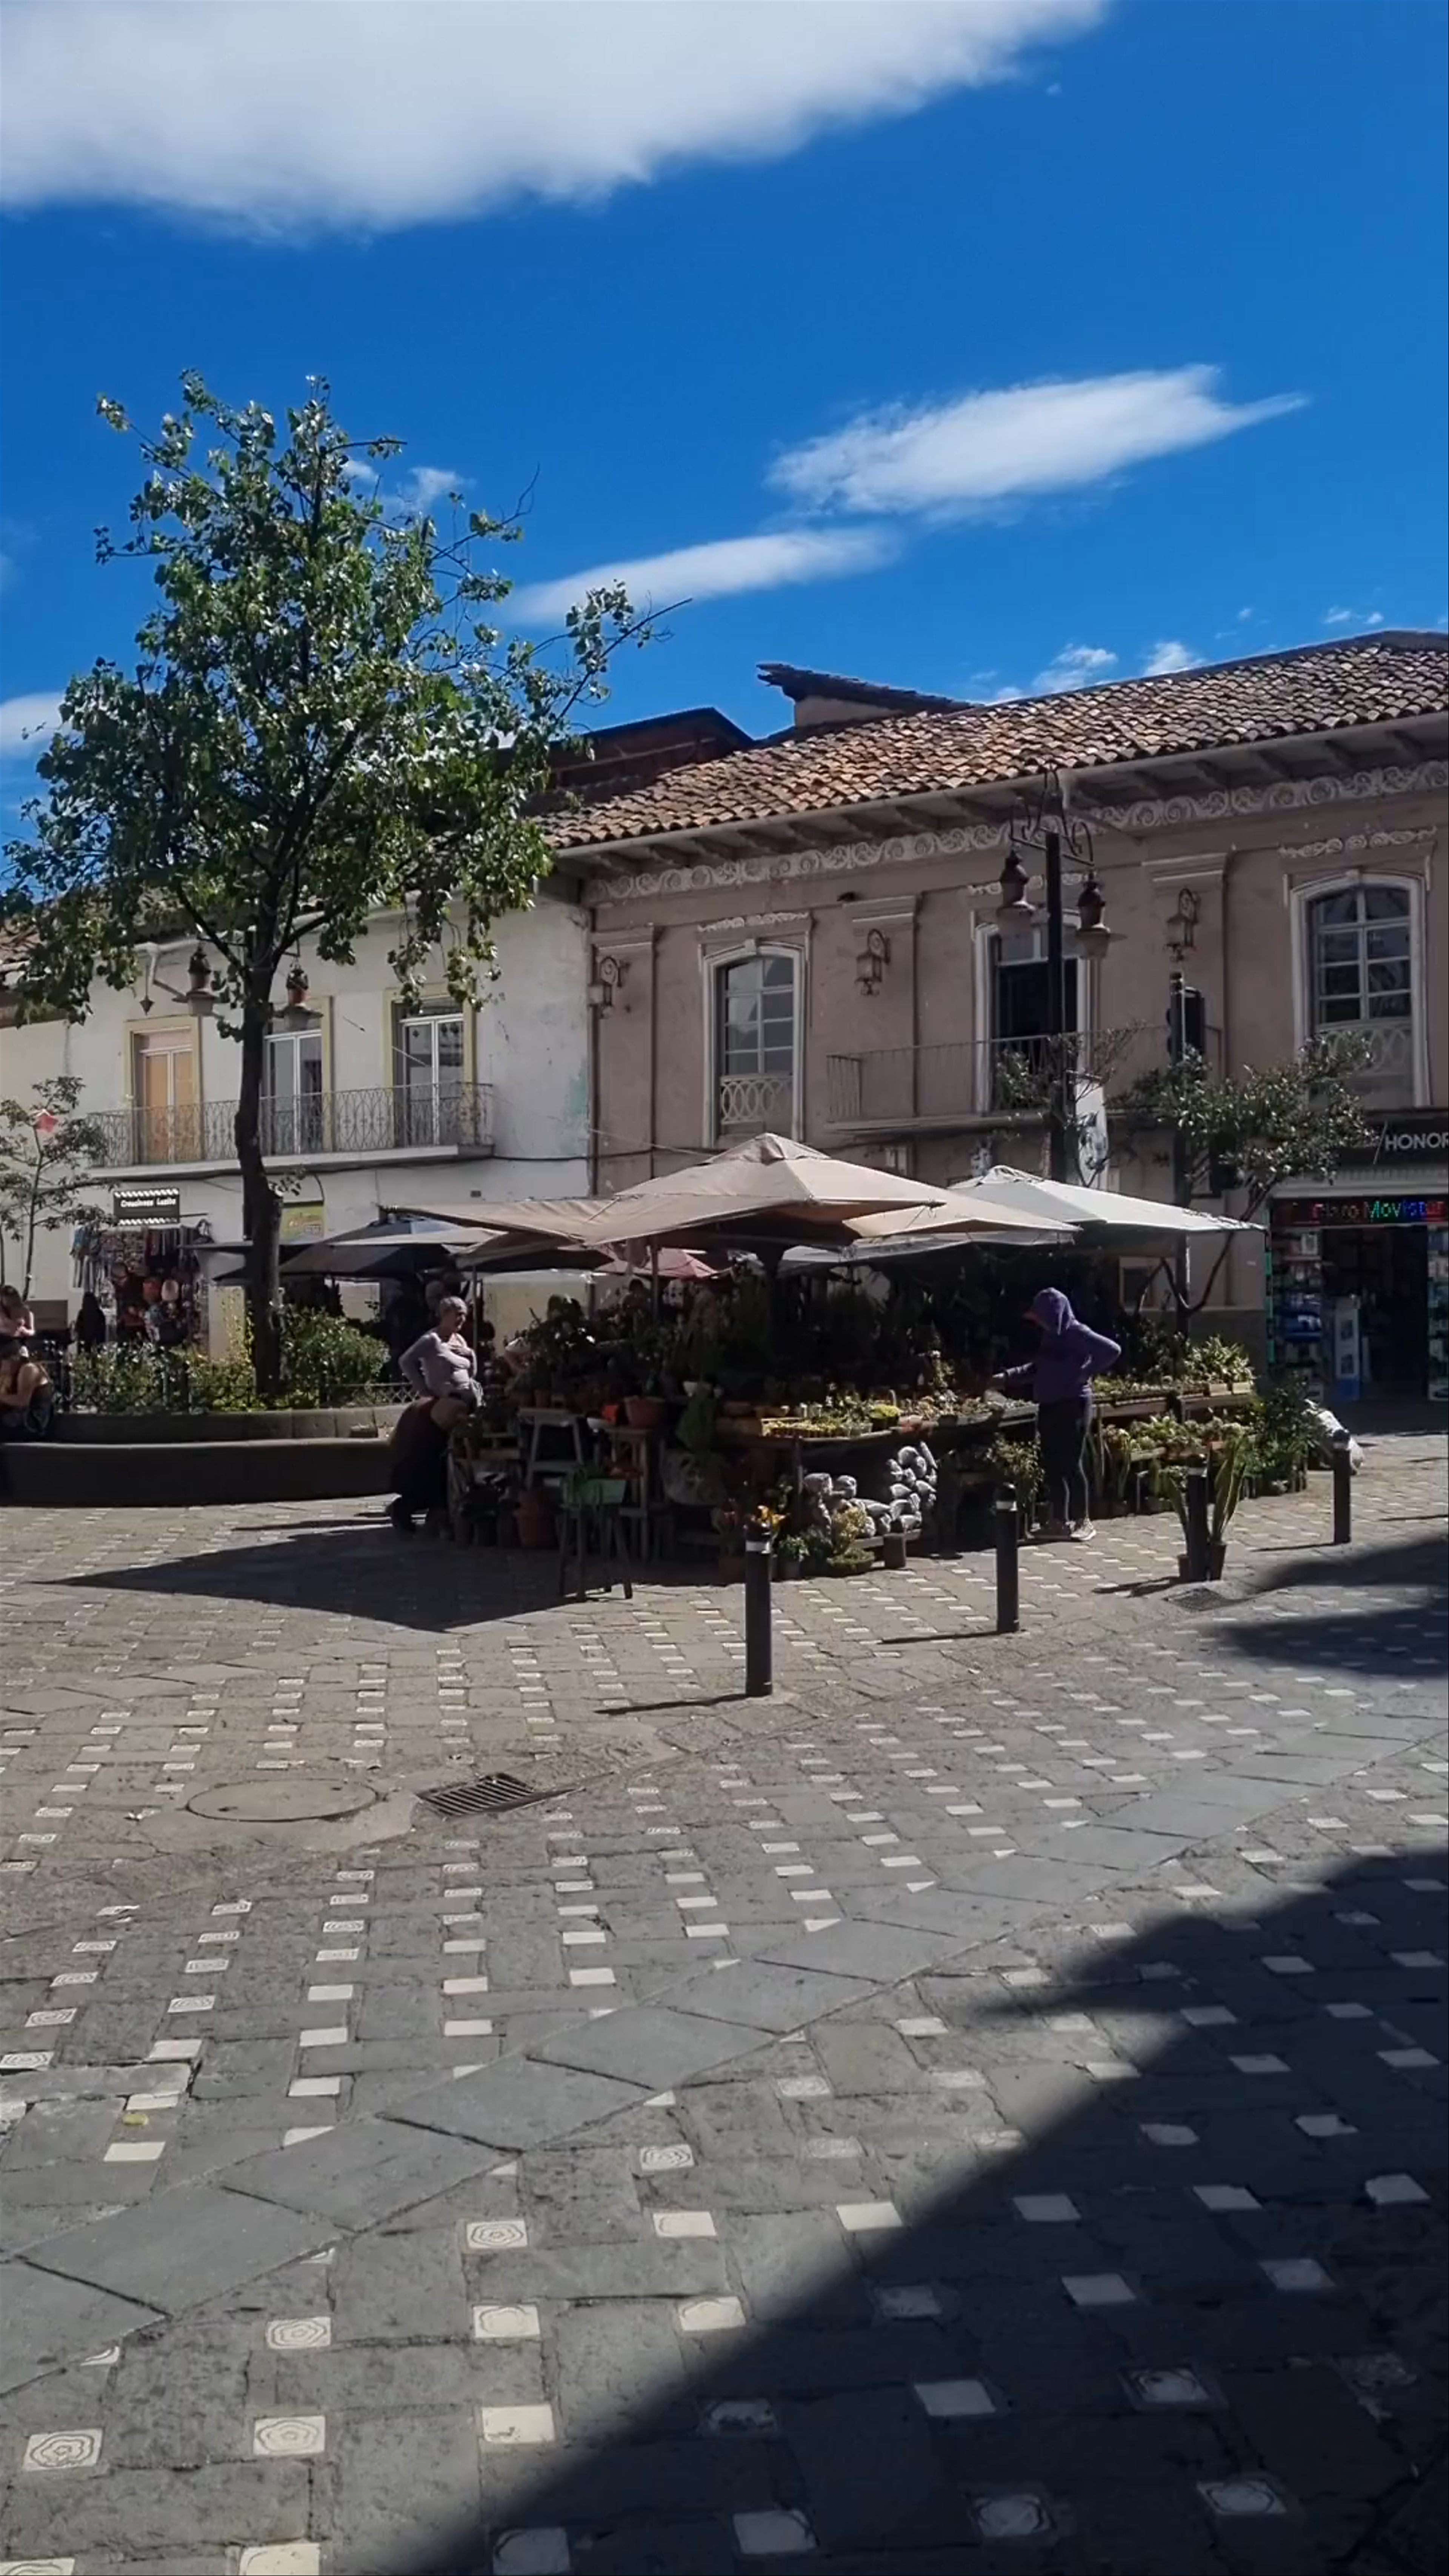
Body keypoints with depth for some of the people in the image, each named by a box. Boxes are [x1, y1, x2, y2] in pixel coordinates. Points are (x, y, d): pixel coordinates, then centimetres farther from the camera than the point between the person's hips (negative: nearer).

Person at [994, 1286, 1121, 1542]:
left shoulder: (1076, 1333, -11)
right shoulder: (1051, 1336, 13)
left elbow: (1112, 1350, -18)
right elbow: (1038, 1368, 26)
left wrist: (1085, 1372, -15)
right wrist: (1008, 1377, 20)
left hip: (1073, 1406, -8)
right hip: (1049, 1407, 8)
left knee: (1071, 1464, -4)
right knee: (1052, 1466, 9)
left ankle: (1082, 1522, 5)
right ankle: (1058, 1521, 16)